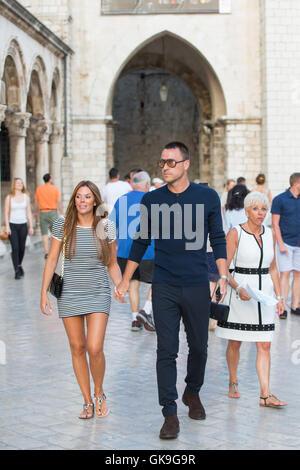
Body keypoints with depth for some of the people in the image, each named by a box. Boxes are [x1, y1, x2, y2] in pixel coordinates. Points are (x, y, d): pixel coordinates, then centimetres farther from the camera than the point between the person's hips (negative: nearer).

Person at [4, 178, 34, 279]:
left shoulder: (26, 197, 7)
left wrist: (31, 226, 5)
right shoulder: (9, 198, -1)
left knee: (22, 247, 7)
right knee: (15, 248, -10)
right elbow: (6, 213, -2)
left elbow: (29, 212, 9)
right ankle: (17, 271, -8)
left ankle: (19, 265, 32)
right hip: (12, 225, -3)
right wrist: (7, 226, -10)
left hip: (23, 225, 3)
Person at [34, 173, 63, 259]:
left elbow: (36, 202, 8)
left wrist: (36, 212, 21)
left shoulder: (39, 189, 2)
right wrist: (61, 214, -4)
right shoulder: (55, 189, -4)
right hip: (53, 212, -1)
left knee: (44, 234, 2)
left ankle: (46, 252, -6)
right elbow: (59, 202, -8)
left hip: (43, 213, 1)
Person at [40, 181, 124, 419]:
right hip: (69, 294, 1)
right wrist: (44, 292, -3)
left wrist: (120, 285, -10)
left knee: (95, 348, -13)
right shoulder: (63, 224, -1)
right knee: (77, 349, 5)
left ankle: (99, 393, 14)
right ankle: (87, 402, 19)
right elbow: (52, 260, 2)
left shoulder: (106, 226, -1)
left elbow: (112, 264, 7)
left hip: (98, 294, -1)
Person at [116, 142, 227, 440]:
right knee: (166, 351, -3)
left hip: (197, 286, 0)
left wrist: (223, 277, -3)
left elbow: (218, 240, 6)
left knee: (198, 347, 11)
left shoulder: (207, 197, 1)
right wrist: (125, 281, 11)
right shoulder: (151, 200, 3)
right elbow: (141, 242, 12)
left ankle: (193, 393, 35)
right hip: (164, 287, 0)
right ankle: (170, 413, 2)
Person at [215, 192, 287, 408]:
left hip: (264, 293, 4)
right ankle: (233, 382, 29)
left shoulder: (270, 234, 8)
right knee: (235, 342, 7)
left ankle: (265, 394, 0)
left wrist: (279, 296, 11)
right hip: (241, 292, -4)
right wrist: (238, 288, -22)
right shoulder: (235, 233, -6)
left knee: (264, 345, -1)